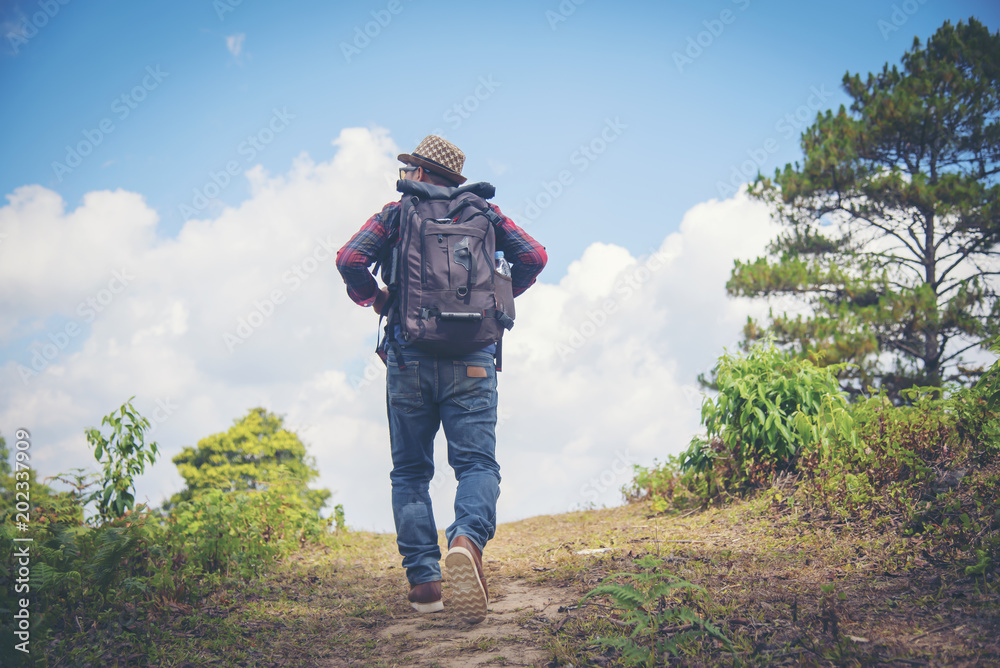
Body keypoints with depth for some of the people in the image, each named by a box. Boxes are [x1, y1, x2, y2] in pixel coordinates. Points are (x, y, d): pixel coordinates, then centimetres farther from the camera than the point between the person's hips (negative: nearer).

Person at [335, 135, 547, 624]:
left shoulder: (396, 213, 8)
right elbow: (533, 257, 5)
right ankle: (468, 538, -32)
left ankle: (423, 578, 3)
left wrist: (376, 299, 11)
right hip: (471, 360, 0)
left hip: (410, 357, 0)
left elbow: (350, 259, -6)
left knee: (410, 470, 9)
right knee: (477, 461, -2)